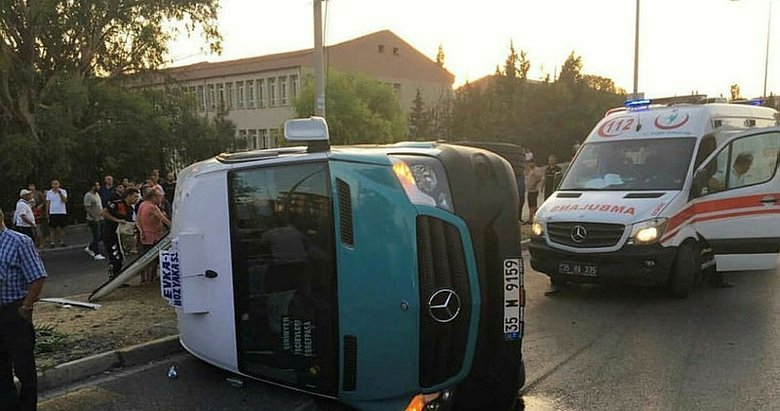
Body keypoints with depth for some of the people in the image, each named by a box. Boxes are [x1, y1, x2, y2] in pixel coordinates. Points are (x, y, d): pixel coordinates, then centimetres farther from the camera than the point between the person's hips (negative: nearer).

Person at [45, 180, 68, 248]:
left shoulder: (63, 191, 1)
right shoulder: (49, 192, 6)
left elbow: (65, 200, -12)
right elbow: (47, 203, 8)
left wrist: (60, 193, -21)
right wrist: (47, 213, 4)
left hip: (62, 212, 0)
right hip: (53, 212, 1)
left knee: (62, 227, 4)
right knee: (52, 228, 1)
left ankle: (62, 241, 11)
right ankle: (52, 242, 3)